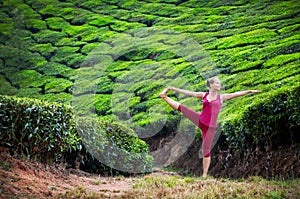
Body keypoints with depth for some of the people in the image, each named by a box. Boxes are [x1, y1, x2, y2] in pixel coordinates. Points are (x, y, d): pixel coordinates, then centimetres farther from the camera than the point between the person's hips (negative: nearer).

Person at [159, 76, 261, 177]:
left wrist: (249, 91, -5)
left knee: (206, 150, 0)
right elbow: (189, 93, 11)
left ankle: (205, 174, 8)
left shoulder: (221, 97, 7)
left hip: (210, 127, -1)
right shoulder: (204, 95, 8)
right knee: (181, 107, -6)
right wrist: (174, 89, 11)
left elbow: (237, 94, 2)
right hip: (200, 121, 1)